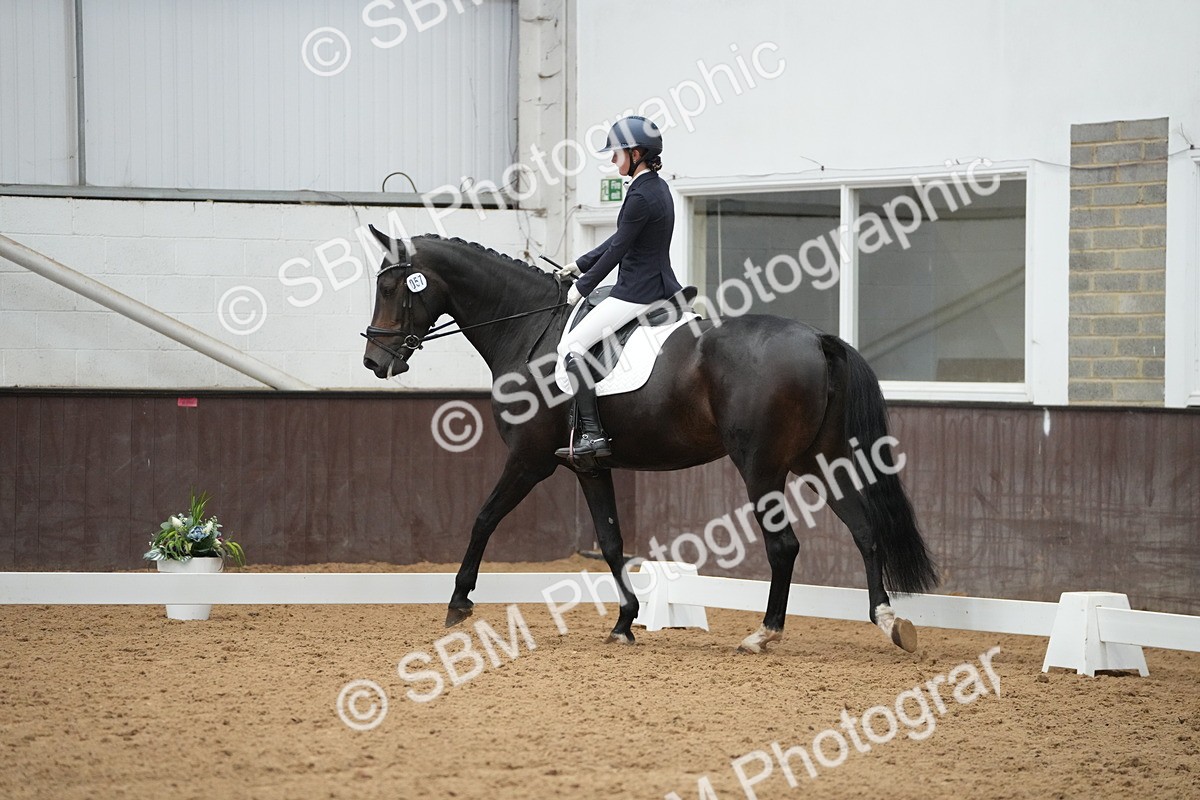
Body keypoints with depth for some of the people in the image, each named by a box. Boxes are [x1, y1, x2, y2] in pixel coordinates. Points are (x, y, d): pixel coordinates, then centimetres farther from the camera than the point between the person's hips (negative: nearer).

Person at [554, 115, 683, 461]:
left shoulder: (640, 197, -19)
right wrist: (580, 265, 21)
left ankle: (592, 434, -19)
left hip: (637, 294, -11)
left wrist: (582, 287, -5)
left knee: (570, 346, -12)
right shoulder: (659, 188, 12)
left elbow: (618, 250, -16)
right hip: (660, 287, 11)